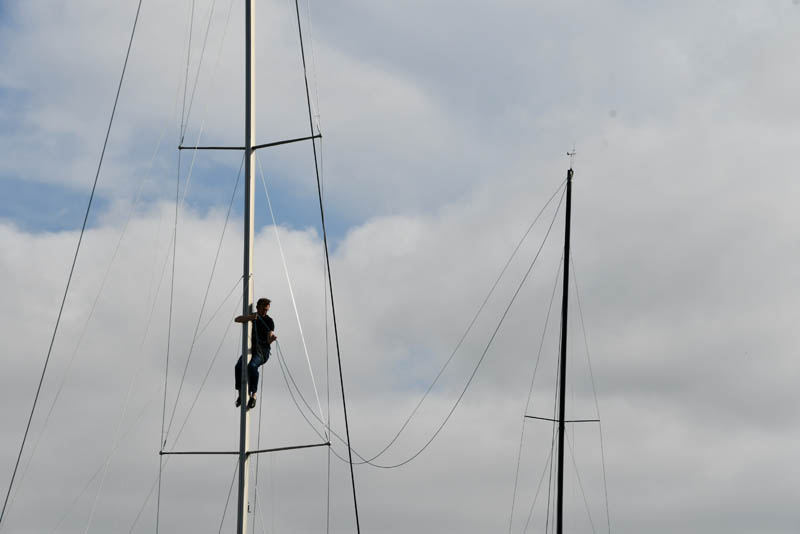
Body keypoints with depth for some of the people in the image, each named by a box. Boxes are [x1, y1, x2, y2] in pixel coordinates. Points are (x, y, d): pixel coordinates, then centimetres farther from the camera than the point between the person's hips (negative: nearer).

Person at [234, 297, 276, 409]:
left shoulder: (269, 321, -3)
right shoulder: (252, 316, 9)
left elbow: (269, 340, -16)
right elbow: (237, 319, -10)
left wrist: (272, 338, -41)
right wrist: (250, 317, -29)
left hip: (262, 351, -4)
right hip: (249, 350, 4)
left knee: (252, 366, -35)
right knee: (239, 366, -28)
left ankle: (253, 395, -31)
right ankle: (240, 394, -24)